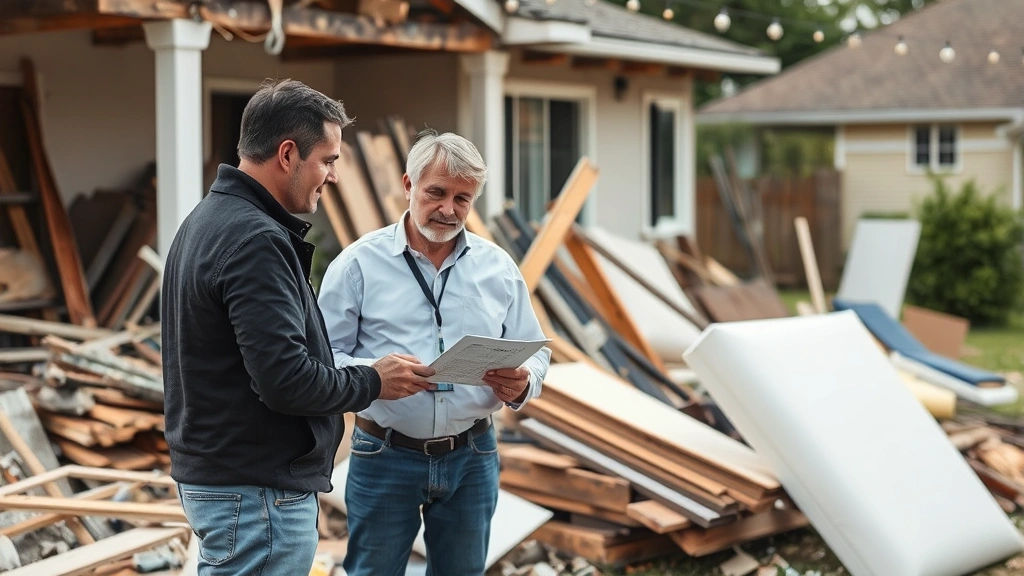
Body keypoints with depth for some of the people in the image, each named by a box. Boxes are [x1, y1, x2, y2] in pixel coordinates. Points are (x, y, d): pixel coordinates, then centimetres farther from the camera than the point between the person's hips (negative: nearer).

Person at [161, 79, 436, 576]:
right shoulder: (255, 240, -20)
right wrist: (373, 382, -9)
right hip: (258, 495, -10)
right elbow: (286, 380, -25)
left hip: (212, 477, 10)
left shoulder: (209, 219, 12)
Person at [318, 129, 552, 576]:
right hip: (386, 457, -3)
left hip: (472, 456, 3)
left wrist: (521, 384, -14)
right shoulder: (360, 263, -3)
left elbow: (534, 353, 9)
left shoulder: (498, 268, 7)